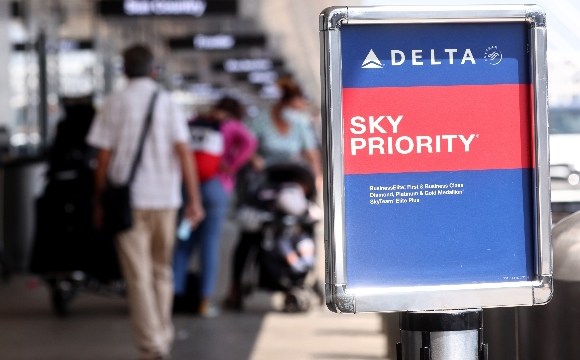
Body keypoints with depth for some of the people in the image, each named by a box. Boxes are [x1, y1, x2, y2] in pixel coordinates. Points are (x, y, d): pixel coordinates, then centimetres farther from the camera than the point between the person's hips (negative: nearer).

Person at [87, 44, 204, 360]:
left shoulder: (114, 104, -1)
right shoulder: (168, 103, 2)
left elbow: (103, 159, -2)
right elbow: (183, 152, -5)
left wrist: (99, 203, 7)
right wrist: (194, 200, -4)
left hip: (127, 200, -2)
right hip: (164, 198, 2)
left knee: (138, 276, -4)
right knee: (161, 272, 17)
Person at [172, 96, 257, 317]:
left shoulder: (191, 124, 12)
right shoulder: (230, 126, 1)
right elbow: (249, 142, -17)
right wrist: (230, 166, -11)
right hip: (216, 187, -3)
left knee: (185, 242, 9)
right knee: (210, 243, 0)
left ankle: (176, 293, 3)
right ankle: (205, 301, -2)